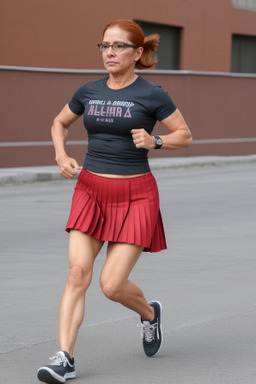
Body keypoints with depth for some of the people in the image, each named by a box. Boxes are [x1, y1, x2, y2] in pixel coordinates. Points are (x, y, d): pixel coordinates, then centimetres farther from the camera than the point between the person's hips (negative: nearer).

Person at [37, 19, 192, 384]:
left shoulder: (152, 95, -6)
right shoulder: (89, 92, 5)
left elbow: (185, 135, 3)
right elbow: (59, 123, 21)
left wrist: (154, 141, -16)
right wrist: (62, 156, 3)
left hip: (135, 194, -4)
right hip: (90, 190, 4)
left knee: (112, 284, -7)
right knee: (78, 273, -10)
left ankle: (149, 313, 27)